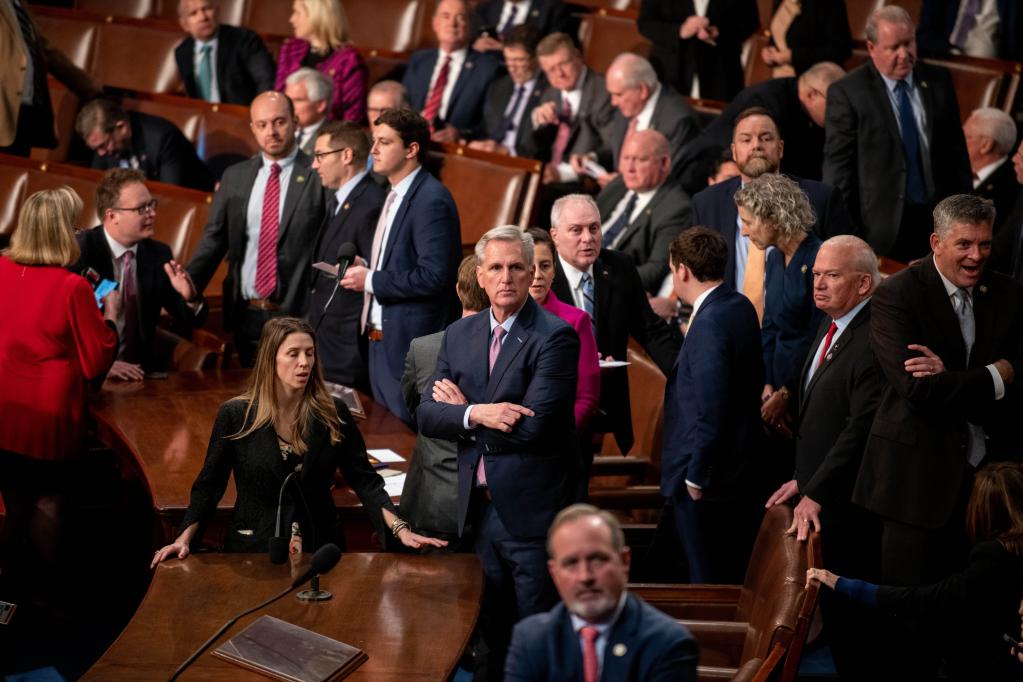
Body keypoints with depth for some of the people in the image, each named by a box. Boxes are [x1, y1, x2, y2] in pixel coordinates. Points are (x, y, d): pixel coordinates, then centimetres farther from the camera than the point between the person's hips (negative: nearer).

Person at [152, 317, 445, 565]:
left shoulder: (333, 414, 0)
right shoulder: (235, 415, -3)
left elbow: (365, 481, 1)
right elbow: (209, 486, 3)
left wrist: (400, 529, -13)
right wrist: (185, 539, -10)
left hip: (319, 549, 1)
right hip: (253, 552, -1)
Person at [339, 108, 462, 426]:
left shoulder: (431, 200, -18)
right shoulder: (394, 195, 13)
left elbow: (434, 275, -25)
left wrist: (371, 280, -18)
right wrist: (365, 264, 5)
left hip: (408, 344, -10)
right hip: (380, 339, 10)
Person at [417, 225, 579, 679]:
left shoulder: (555, 338, -13)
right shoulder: (459, 335, 8)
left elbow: (531, 427, -21)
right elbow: (427, 416, 2)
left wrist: (461, 409, -7)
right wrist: (475, 414, -19)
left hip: (530, 510, -6)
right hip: (480, 507, 6)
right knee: (494, 630, 17)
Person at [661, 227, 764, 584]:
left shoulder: (710, 322, -22)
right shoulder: (741, 307, 6)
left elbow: (710, 410, -25)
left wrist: (696, 477, -16)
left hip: (708, 481, -10)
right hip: (741, 470, 10)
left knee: (707, 581, 1)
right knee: (737, 576, 18)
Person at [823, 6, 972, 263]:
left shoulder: (938, 80, 8)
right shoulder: (846, 92, -6)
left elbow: (956, 149, 14)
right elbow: (838, 164, -6)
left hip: (937, 219, 4)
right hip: (881, 226, -4)